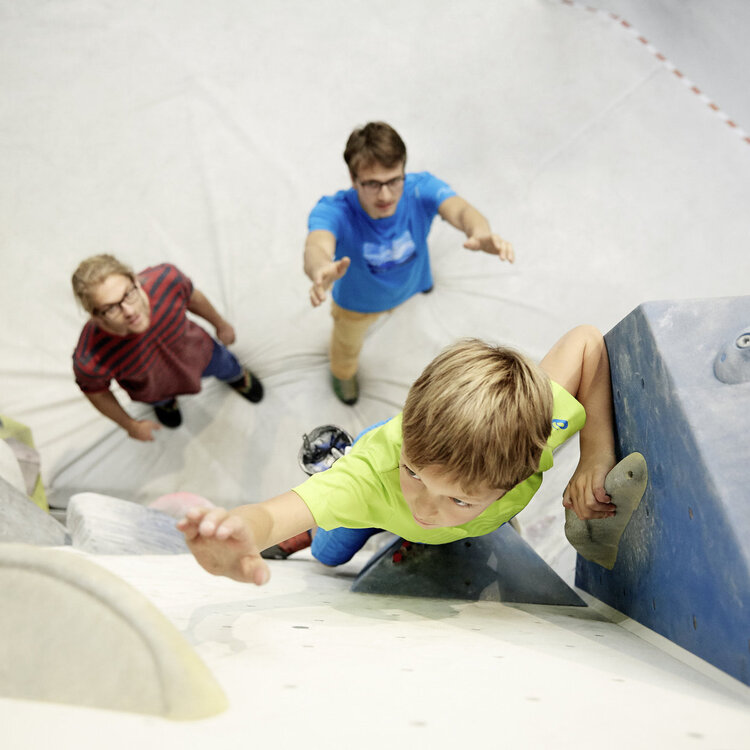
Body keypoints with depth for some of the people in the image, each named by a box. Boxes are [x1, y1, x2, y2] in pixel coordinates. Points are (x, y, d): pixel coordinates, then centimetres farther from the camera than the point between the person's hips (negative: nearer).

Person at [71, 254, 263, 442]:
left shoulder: (166, 279, -44)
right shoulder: (91, 361, -47)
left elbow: (192, 297, -18)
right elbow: (94, 391, -21)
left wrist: (220, 324, 3)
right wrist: (131, 425, -4)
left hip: (197, 352, 2)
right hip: (151, 390, -1)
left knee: (226, 367, 35)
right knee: (161, 399, 36)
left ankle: (237, 375, 73)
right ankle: (166, 402, 75)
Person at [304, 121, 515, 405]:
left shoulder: (420, 189, -38)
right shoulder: (334, 211, -44)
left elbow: (459, 209, -57)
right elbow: (317, 246, -65)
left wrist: (480, 232, -82)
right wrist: (321, 271, -91)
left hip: (410, 286, 2)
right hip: (357, 301, -1)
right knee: (348, 345, 32)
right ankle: (343, 373, 68)